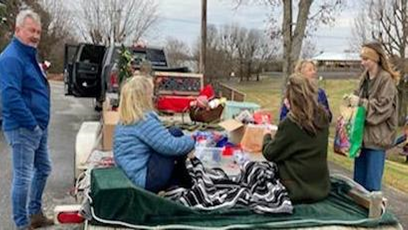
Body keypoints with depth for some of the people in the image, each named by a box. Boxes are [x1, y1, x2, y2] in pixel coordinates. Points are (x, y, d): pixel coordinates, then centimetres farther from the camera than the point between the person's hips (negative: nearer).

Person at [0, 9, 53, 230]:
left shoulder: (29, 55, 14)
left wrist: (39, 124, 16)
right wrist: (32, 124, -20)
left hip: (39, 126, 10)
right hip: (22, 128, -10)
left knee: (43, 170, 19)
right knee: (23, 177, -2)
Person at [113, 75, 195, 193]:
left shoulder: (124, 121, 10)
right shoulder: (145, 120, -18)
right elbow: (171, 146, -20)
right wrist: (191, 141, -2)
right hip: (145, 180, -10)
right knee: (175, 133, -4)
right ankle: (186, 182, 10)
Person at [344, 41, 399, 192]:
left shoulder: (386, 79, -11)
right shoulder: (364, 77, 10)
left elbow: (383, 107, -17)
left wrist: (359, 102, -17)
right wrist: (352, 100, -3)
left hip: (377, 137, -7)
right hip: (362, 134, 7)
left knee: (372, 183, -1)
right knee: (358, 180, 15)